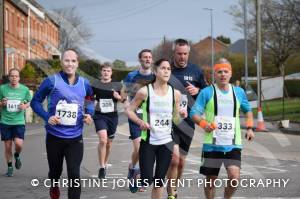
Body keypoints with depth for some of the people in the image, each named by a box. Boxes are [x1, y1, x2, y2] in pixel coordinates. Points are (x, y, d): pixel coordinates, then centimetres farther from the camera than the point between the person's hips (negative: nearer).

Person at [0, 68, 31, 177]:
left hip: (19, 121, -1)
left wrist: (25, 106, -10)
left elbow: (29, 102, 11)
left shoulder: (25, 89, -2)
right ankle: (10, 167, 25)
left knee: (18, 144, -16)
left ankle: (17, 156, 19)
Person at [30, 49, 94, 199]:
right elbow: (35, 101, -3)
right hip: (54, 136, -1)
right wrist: (47, 117, -18)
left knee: (74, 174, -8)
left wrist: (89, 114, -2)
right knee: (55, 170, 18)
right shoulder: (52, 81, -10)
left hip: (75, 137, 1)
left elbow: (90, 101, 19)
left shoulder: (84, 84, 0)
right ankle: (54, 187, 53)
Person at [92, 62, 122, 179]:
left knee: (109, 143, 11)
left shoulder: (117, 85, 5)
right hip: (100, 115, -2)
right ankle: (102, 168, -12)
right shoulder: (96, 86, 4)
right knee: (103, 139, -20)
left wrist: (118, 97, -10)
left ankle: (105, 164, 34)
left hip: (112, 116, 2)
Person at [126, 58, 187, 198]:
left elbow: (175, 119, 8)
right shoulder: (145, 91, -10)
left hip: (166, 142, 3)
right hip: (148, 141, -3)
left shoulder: (175, 93, -1)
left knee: (159, 181, 6)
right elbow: (129, 110, -1)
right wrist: (140, 122, -17)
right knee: (146, 181, -8)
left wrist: (181, 115, -14)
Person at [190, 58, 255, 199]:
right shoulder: (207, 92, -1)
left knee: (234, 178, -13)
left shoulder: (239, 92, 10)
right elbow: (194, 112, -4)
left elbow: (247, 110, 25)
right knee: (211, 179, 7)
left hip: (233, 144, 2)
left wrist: (249, 128, 11)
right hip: (212, 144, -1)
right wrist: (203, 123, -23)